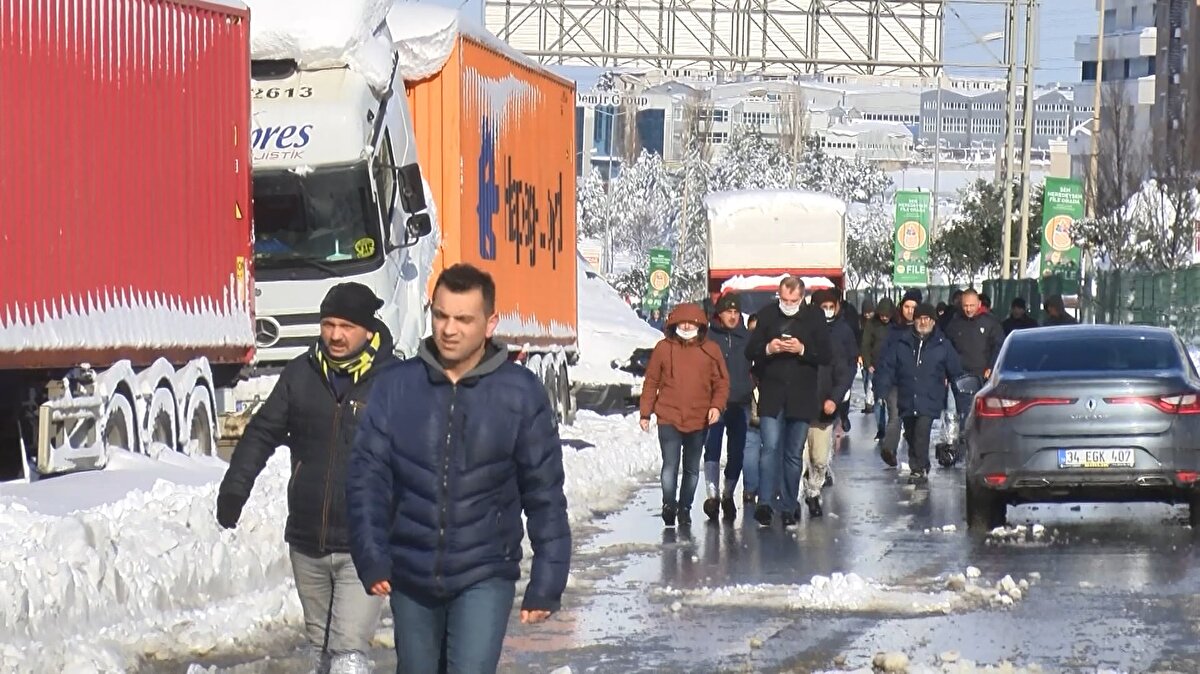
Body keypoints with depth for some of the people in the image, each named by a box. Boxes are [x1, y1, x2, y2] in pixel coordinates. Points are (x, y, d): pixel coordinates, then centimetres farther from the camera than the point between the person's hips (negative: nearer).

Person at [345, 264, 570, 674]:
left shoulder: (521, 394, -6)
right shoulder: (397, 387, -2)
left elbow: (545, 494, -2)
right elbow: (367, 476, -3)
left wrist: (547, 583, -3)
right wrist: (371, 558, -15)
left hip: (485, 577, -3)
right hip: (410, 576, 3)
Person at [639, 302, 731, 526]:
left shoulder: (710, 349, 3)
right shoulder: (664, 348, 2)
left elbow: (721, 382, 6)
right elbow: (651, 382, 5)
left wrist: (717, 405, -11)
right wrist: (645, 413, 4)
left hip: (699, 420, 2)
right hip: (669, 418, -2)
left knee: (692, 468, 10)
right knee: (670, 465, -10)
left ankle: (685, 508, 20)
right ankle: (669, 506, -6)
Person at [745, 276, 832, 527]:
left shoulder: (814, 319, 1)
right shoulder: (767, 316, 4)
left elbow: (827, 356, 0)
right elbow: (750, 351, 7)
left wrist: (803, 350, -17)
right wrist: (768, 349, -14)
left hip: (801, 398, 1)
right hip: (771, 396, 0)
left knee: (794, 454, 8)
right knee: (770, 448, -13)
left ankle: (788, 506, 16)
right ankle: (765, 503, -15)